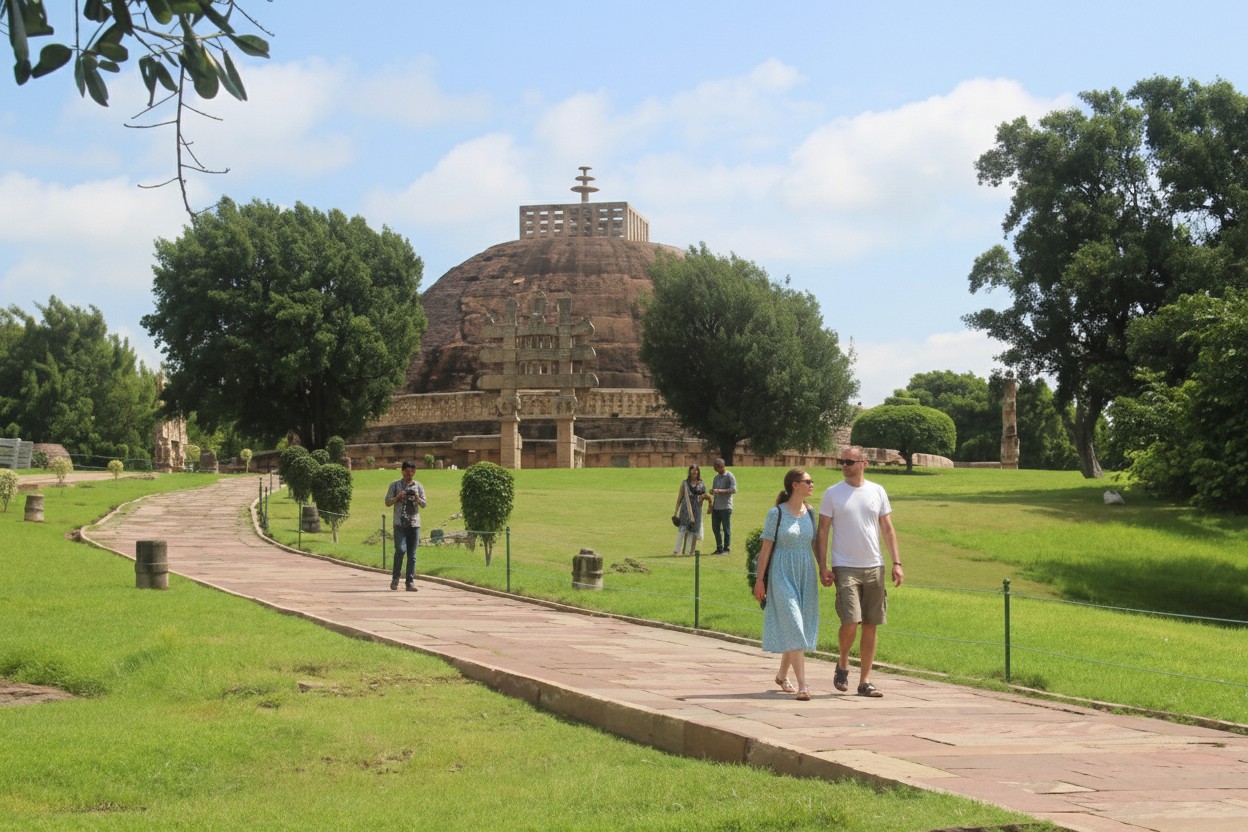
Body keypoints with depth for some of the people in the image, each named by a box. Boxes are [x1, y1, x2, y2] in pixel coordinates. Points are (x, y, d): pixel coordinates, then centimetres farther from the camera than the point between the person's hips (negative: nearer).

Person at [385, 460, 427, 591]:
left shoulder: (418, 486, 12)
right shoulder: (395, 485, 8)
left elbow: (423, 504, 8)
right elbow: (387, 502, 7)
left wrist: (417, 498, -12)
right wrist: (398, 497, -10)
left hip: (414, 524, 2)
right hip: (399, 523, -2)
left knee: (412, 554, 1)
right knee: (400, 549, -16)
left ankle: (410, 582, 3)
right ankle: (395, 578, 0)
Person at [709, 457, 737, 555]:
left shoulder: (730, 476, -6)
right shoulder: (717, 477, 16)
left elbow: (733, 490, -17)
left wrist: (720, 491, -22)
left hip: (726, 507, -7)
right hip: (716, 507, 7)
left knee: (726, 529, -1)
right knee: (715, 528, 8)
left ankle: (727, 549, 5)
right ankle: (719, 548, 17)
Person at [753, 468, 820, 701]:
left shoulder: (809, 512, 9)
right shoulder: (776, 513, -8)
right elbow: (766, 547, -6)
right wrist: (759, 579, -8)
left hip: (806, 576, 6)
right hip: (783, 575, -6)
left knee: (800, 628, 10)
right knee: (793, 628, -11)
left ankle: (782, 675, 29)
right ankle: (802, 685, -14)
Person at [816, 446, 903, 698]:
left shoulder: (877, 492, 7)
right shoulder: (832, 494, 0)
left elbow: (888, 529, 11)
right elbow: (822, 532, 1)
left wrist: (897, 563, 4)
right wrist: (823, 567, -8)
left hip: (874, 567, 3)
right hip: (845, 568, -3)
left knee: (870, 626, 5)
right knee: (850, 622, -15)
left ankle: (865, 681, 12)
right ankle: (842, 664, 12)